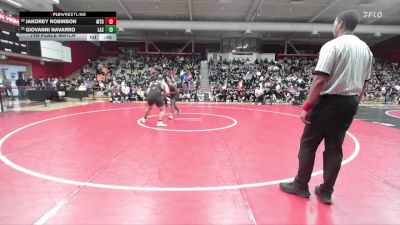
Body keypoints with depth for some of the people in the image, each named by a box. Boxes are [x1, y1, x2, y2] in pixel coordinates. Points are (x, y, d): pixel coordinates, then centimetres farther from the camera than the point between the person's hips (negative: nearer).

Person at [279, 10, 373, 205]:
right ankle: (326, 192, 20)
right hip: (350, 103, 7)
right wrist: (353, 104, 22)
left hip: (329, 102, -7)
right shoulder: (366, 49, 12)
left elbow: (321, 79, -21)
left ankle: (301, 186, 16)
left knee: (308, 143, 5)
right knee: (335, 147, 12)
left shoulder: (333, 45, -12)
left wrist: (307, 106, -18)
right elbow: (364, 83, 14)